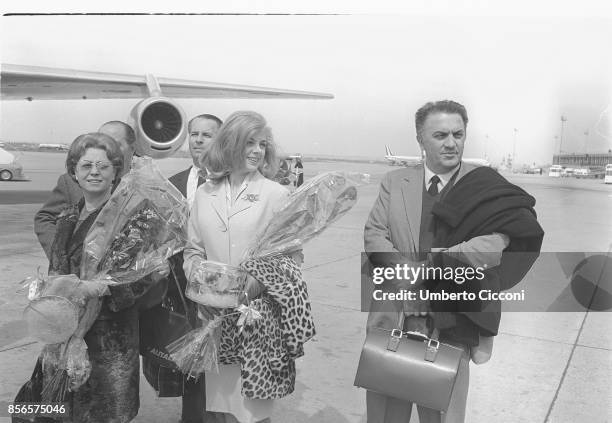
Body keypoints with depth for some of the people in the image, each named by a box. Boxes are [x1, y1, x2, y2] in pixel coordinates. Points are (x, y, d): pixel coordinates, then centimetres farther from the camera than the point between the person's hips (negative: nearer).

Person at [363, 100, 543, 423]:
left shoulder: (485, 186, -2)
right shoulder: (394, 182, 7)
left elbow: (497, 241, -15)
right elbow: (373, 234, 0)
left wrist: (439, 262, -23)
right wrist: (402, 267, -18)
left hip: (451, 322, -2)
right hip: (393, 315, 2)